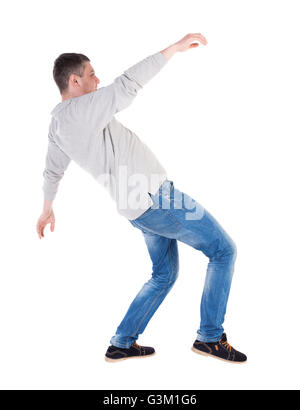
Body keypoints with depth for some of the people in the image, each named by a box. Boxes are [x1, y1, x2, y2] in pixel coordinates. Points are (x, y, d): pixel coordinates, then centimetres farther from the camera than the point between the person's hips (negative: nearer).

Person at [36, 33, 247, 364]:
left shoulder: (58, 125, 13)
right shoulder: (80, 109, -15)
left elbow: (52, 171, 27)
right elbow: (128, 84, -28)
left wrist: (47, 208, 42)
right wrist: (174, 48, -24)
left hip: (138, 208, 10)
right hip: (155, 197, -10)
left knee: (164, 275, 21)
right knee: (223, 250, 2)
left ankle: (121, 344, 25)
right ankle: (210, 337, 6)